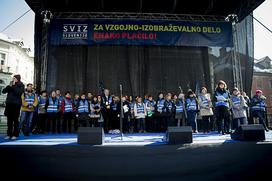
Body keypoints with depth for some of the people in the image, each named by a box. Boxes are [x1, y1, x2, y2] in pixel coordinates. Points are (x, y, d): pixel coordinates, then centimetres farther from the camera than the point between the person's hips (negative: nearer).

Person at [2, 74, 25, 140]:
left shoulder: (21, 85, 1)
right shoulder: (10, 85, 14)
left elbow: (18, 92, -15)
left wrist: (14, 86, -9)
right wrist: (9, 86, -6)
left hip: (16, 104, -4)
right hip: (9, 104, 4)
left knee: (15, 120, 0)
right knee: (9, 120, 7)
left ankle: (15, 134, 6)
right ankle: (9, 134, 14)